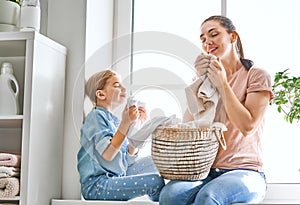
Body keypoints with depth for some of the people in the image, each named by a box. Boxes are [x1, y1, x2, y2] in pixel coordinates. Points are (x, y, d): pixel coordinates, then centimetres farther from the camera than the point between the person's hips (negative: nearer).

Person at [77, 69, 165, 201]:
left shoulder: (113, 120, 15)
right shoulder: (96, 116, -9)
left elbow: (129, 157, 11)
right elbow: (107, 155, -21)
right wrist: (125, 123, -22)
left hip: (116, 177, 9)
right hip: (96, 185, -9)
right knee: (156, 181, -22)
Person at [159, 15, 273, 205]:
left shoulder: (257, 75, 3)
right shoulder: (208, 78, 17)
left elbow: (247, 127, -10)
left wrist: (222, 84, -8)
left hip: (245, 171, -3)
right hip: (206, 171, 4)